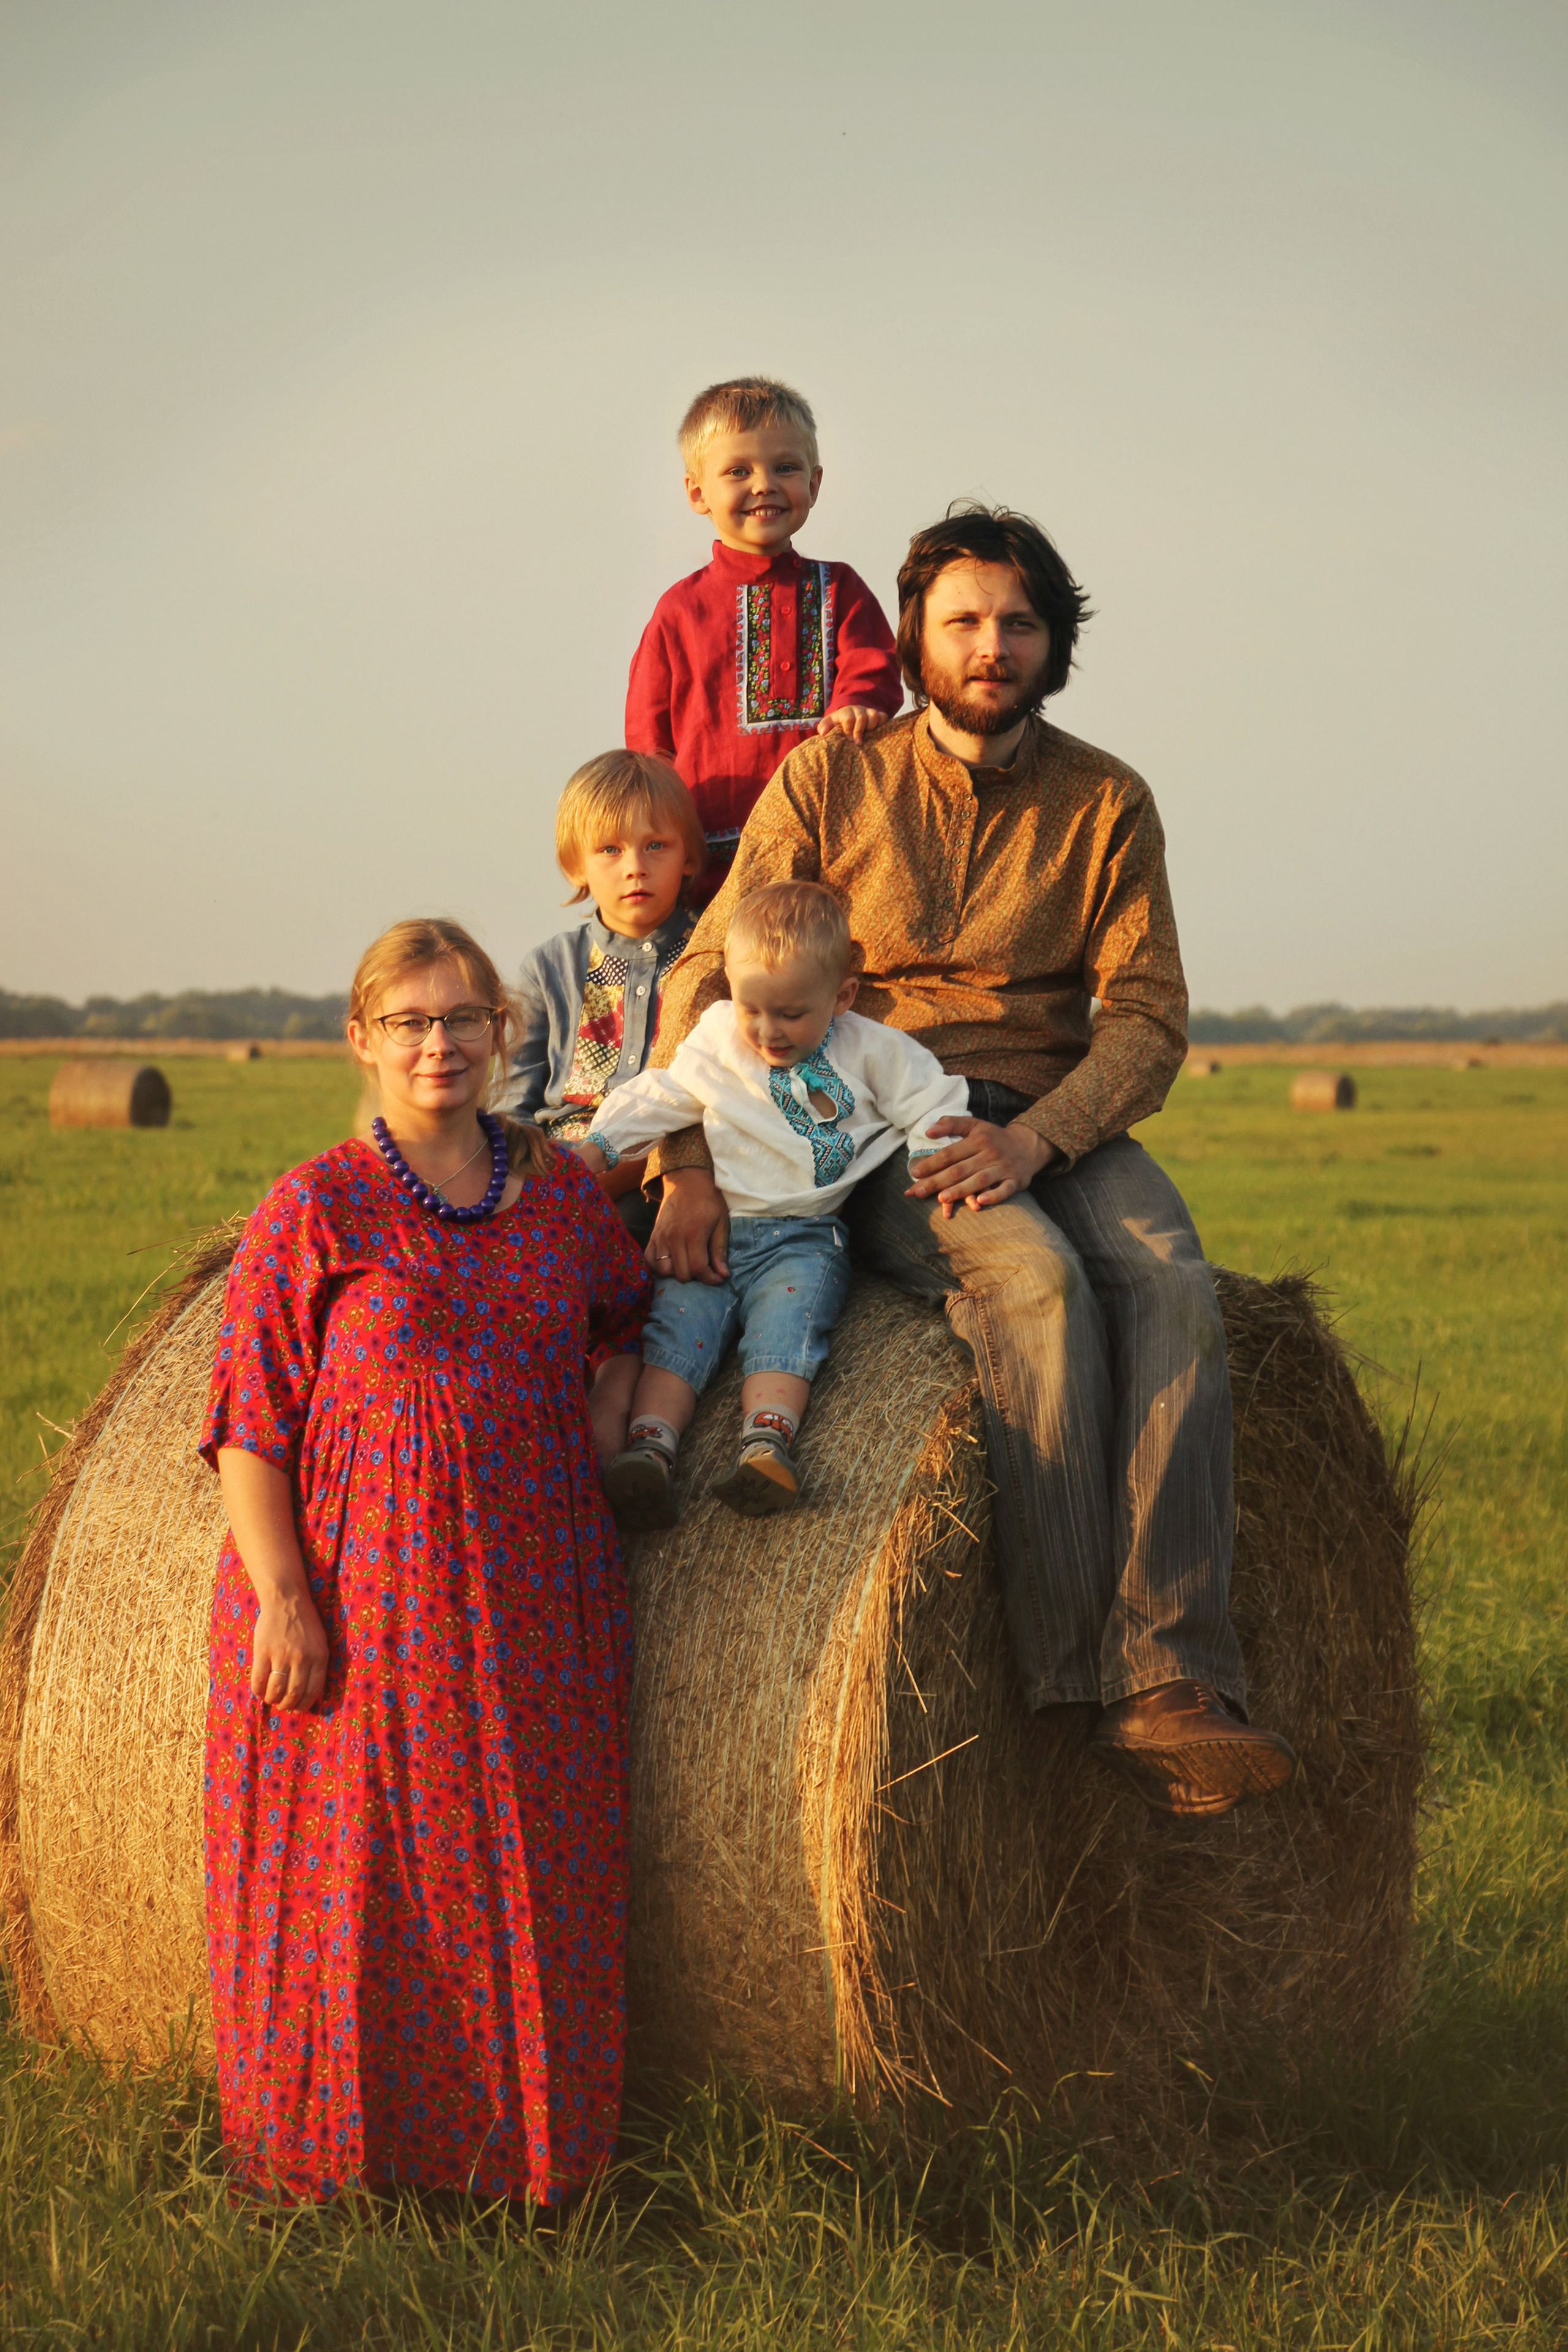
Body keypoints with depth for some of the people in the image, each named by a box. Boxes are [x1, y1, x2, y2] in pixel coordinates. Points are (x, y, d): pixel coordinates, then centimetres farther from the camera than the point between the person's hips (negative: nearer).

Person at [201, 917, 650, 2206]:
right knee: (351, 1879, 2)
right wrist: (283, 1596, -15)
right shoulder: (318, 1207, -7)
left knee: (531, 1878, 8)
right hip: (356, 1603, -4)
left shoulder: (560, 1189, 6)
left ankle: (524, 2146, 22)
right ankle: (331, 2149, 19)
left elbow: (629, 1315, 26)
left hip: (533, 1592, 4)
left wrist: (604, 1435, 8)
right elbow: (249, 1420, -8)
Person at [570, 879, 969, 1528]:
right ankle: (648, 1445, -35)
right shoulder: (716, 1043, 9)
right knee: (679, 1320, -21)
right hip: (714, 1226, 2)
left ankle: (767, 1441, -46)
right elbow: (658, 1098, 18)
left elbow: (931, 1104, 6)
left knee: (786, 1322, -29)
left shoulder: (870, 1052, 3)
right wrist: (597, 1146, 10)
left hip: (804, 1236, -2)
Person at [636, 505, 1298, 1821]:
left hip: (1058, 1127, 2)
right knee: (1036, 1278, -34)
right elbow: (711, 971, -1)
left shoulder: (1107, 803, 6)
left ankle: (1166, 1687, -38)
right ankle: (1071, 1673, -31)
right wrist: (689, 1163, -15)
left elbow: (1148, 1016, 0)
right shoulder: (829, 781, 3)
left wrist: (1032, 1136, -18)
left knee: (1172, 1282, -30)